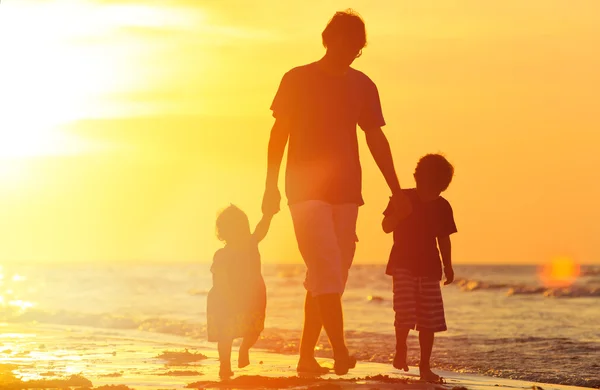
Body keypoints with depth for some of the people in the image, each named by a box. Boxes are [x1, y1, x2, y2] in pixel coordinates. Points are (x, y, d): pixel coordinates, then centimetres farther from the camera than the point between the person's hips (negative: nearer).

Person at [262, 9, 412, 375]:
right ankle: (340, 351, -24)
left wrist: (397, 192, 8)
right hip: (306, 190, -4)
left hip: (346, 193, 4)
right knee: (327, 269, -17)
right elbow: (279, 134, 2)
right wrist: (272, 187, -5)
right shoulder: (297, 80, 1)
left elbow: (376, 140, 13)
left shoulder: (362, 85, 11)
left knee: (329, 277, 4)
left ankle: (307, 356, 11)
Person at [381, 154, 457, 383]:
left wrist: (448, 266, 9)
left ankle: (425, 366, 6)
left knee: (429, 320, -1)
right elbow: (386, 226, -9)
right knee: (405, 312, -17)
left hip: (429, 268, 3)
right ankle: (400, 350, 9)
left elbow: (444, 239, 13)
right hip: (403, 265, -3)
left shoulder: (442, 207, 6)